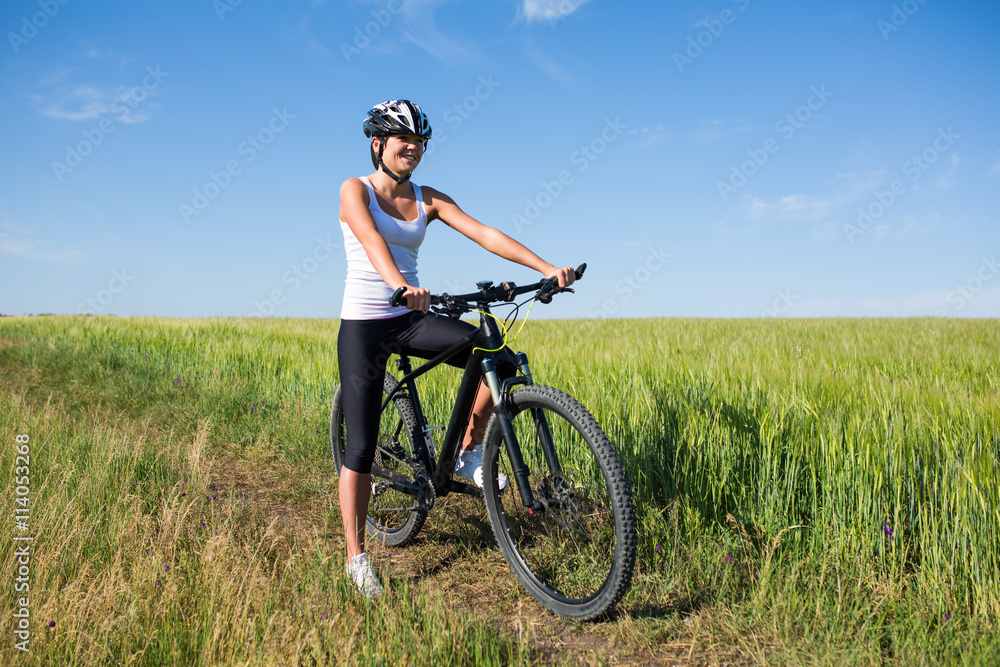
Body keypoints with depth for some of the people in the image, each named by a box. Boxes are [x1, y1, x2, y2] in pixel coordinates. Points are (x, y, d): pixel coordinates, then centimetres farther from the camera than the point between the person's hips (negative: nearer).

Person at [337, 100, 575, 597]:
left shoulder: (428, 200, 5)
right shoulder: (355, 190, -5)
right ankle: (355, 557, 12)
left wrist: (546, 268, -20)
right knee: (361, 447, -3)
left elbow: (485, 234, -7)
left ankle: (468, 454, 2)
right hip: (364, 323, -4)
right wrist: (402, 287, -47)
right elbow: (371, 239, -26)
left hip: (410, 319, 4)